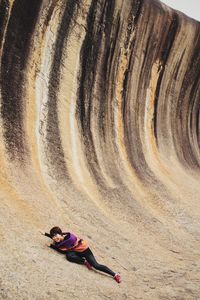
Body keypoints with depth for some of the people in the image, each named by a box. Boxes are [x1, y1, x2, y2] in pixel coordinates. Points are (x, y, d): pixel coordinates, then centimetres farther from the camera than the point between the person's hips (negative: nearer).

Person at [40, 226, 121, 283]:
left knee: (95, 265, -13)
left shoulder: (70, 238, -33)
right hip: (76, 251, 7)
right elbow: (55, 237, 12)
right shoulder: (60, 237, -12)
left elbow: (62, 250, -24)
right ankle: (85, 262, -6)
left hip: (83, 249, -7)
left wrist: (51, 246, -18)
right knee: (69, 256, -27)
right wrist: (45, 234, 1)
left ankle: (115, 275, -4)